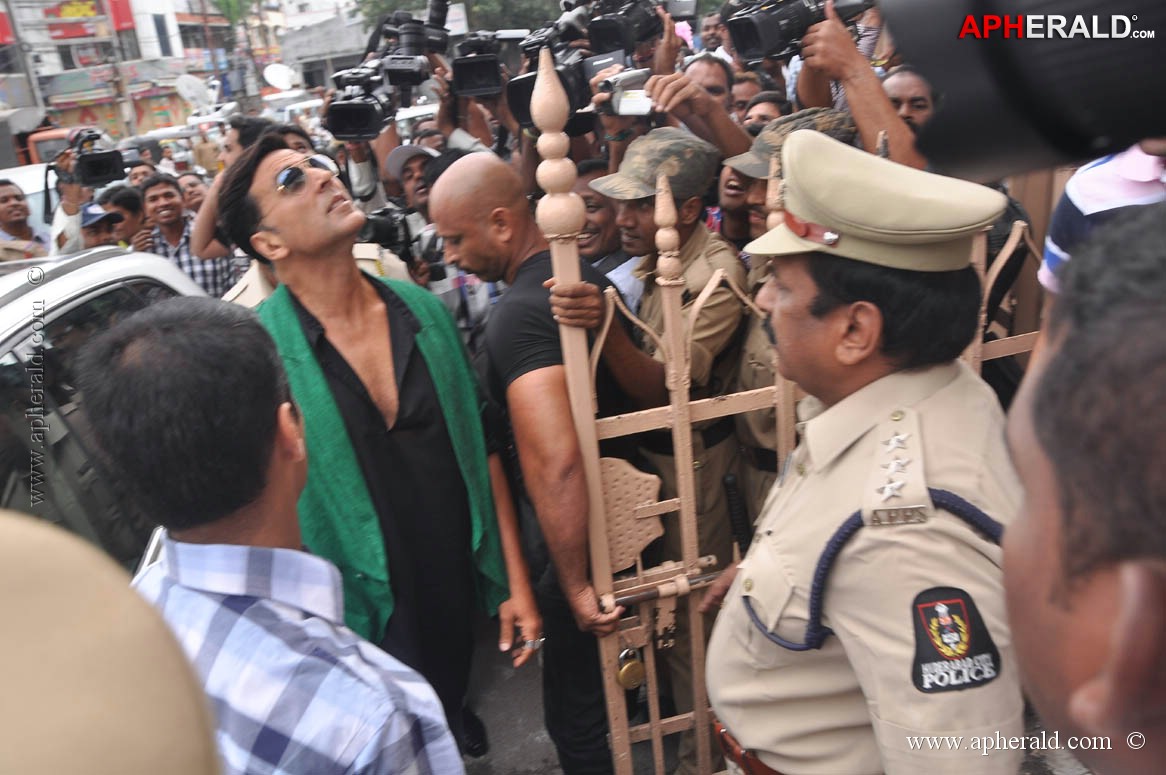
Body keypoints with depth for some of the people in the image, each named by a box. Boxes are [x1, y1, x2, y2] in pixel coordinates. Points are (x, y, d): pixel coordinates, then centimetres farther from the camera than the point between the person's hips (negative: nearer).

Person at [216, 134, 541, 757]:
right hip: (363, 622, -3)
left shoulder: (422, 309, -3)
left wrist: (516, 582, 2)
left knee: (451, 699, 26)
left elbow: (483, 445, 1)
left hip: (458, 596, 4)